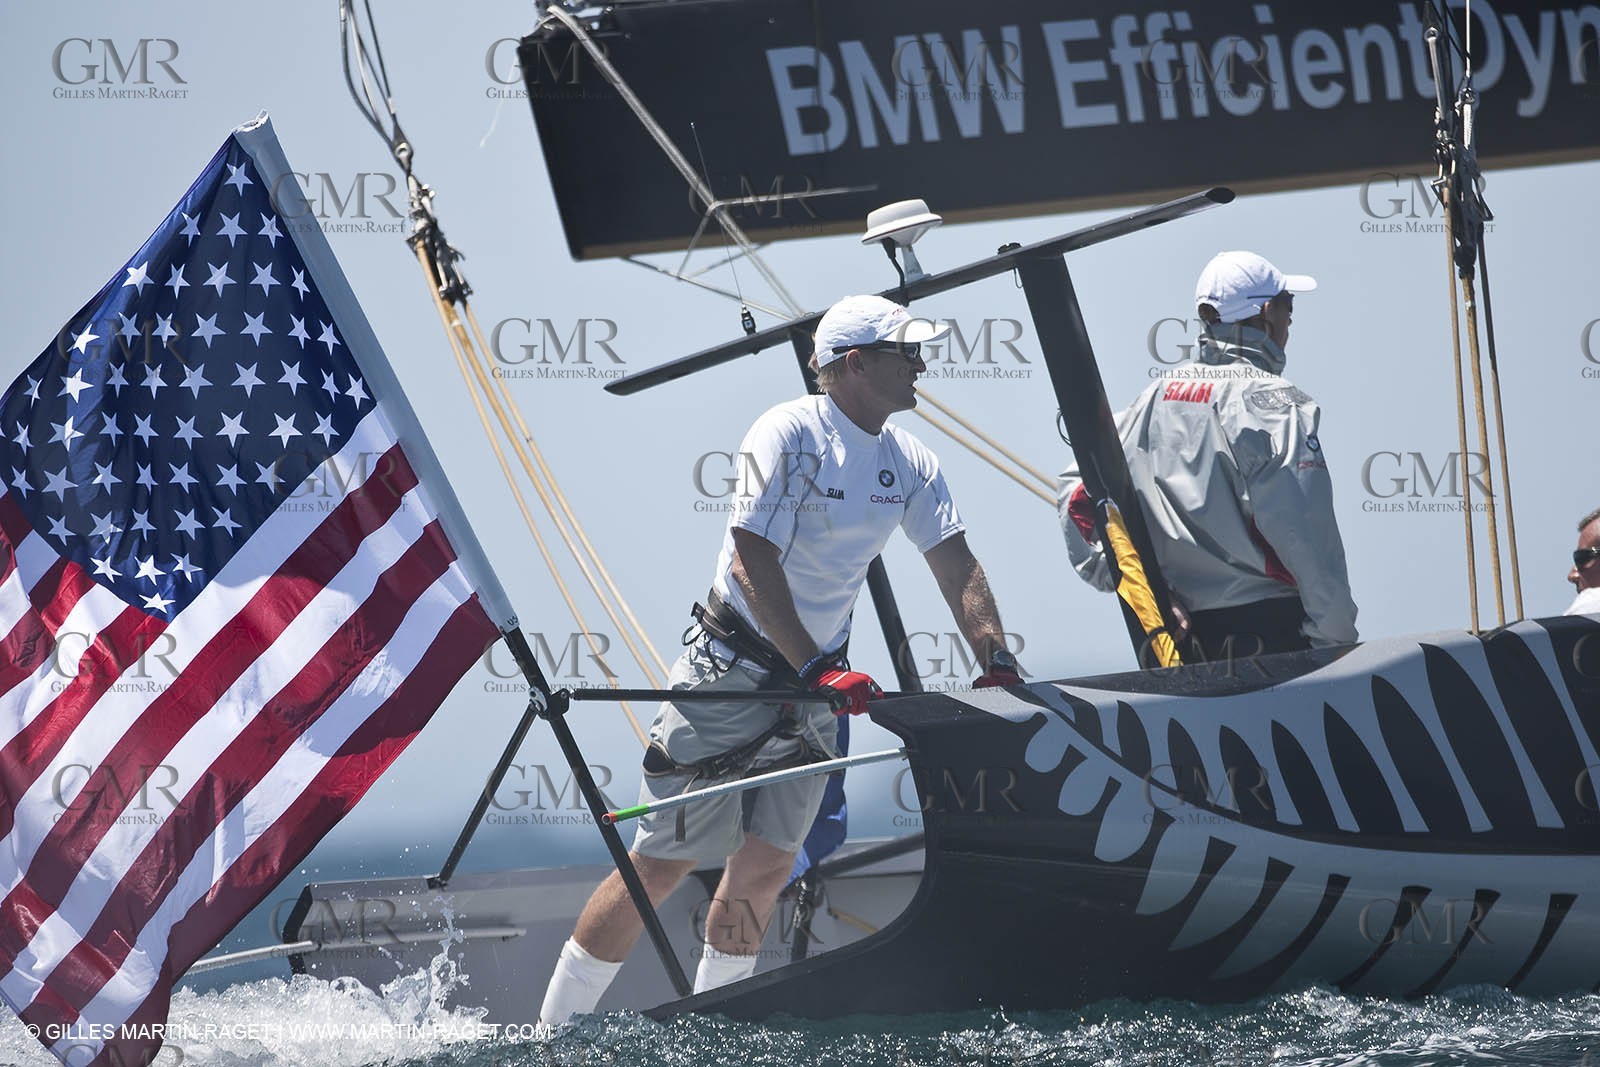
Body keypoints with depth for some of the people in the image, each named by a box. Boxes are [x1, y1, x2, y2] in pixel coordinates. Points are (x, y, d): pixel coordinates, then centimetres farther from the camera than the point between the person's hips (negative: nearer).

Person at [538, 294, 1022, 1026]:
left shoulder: (909, 463, 3)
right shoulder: (789, 433, -17)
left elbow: (957, 567, 5)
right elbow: (752, 561, -23)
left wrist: (997, 663, -9)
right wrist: (814, 670, -28)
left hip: (815, 682, 6)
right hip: (734, 670, -6)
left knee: (766, 868, 4)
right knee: (661, 866, -5)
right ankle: (554, 1032, 4)